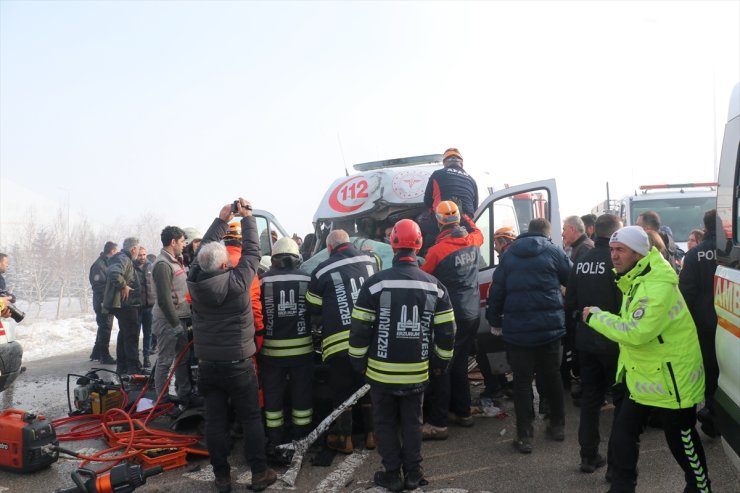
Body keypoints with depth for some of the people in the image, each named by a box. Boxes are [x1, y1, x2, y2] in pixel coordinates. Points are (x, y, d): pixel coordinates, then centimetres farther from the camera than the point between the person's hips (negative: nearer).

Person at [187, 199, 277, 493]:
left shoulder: (194, 281, -7)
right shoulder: (236, 281, -18)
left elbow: (205, 248, 6)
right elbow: (251, 252, -6)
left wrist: (222, 220, 13)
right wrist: (247, 218, 5)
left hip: (207, 363, 4)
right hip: (238, 363, -3)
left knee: (215, 421, 10)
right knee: (251, 418, 8)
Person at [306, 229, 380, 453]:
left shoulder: (323, 271, -5)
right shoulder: (371, 261, 4)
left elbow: (313, 307, 6)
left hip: (339, 341, -3)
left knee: (342, 390, 10)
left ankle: (345, 439, 20)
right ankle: (371, 434, 27)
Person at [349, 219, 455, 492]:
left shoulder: (375, 283, -12)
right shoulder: (434, 286, -3)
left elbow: (360, 329, -9)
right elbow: (446, 331, 2)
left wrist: (358, 362, 4)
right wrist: (441, 362, 16)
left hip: (382, 371, -2)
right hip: (417, 372, 3)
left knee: (386, 423, 13)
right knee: (412, 422, 17)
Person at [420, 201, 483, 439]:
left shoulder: (437, 250, -18)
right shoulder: (473, 241, 1)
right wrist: (465, 217, 33)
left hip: (451, 317, -7)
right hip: (472, 314, 7)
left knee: (442, 368, -2)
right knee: (459, 364, 19)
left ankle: (437, 423, 0)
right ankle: (462, 412, 29)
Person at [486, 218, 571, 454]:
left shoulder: (509, 255, 6)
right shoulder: (554, 252, 0)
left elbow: (497, 290, 6)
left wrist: (494, 318, 14)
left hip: (517, 330, 0)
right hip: (550, 328, 0)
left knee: (522, 381, 5)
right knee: (551, 376, 17)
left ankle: (524, 436, 4)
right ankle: (557, 426, 30)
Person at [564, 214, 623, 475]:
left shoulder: (581, 262, 4)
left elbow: (570, 303, 9)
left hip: (586, 342, 6)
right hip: (614, 343, -6)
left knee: (590, 397, 15)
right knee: (623, 400, 7)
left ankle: (589, 456, 22)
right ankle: (617, 461, 9)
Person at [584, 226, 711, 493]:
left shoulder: (658, 287, -26)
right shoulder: (633, 280, 6)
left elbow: (635, 332, -32)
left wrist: (596, 316, -22)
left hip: (671, 378, -9)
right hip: (642, 376, 9)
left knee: (681, 440, 10)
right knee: (623, 431, 11)